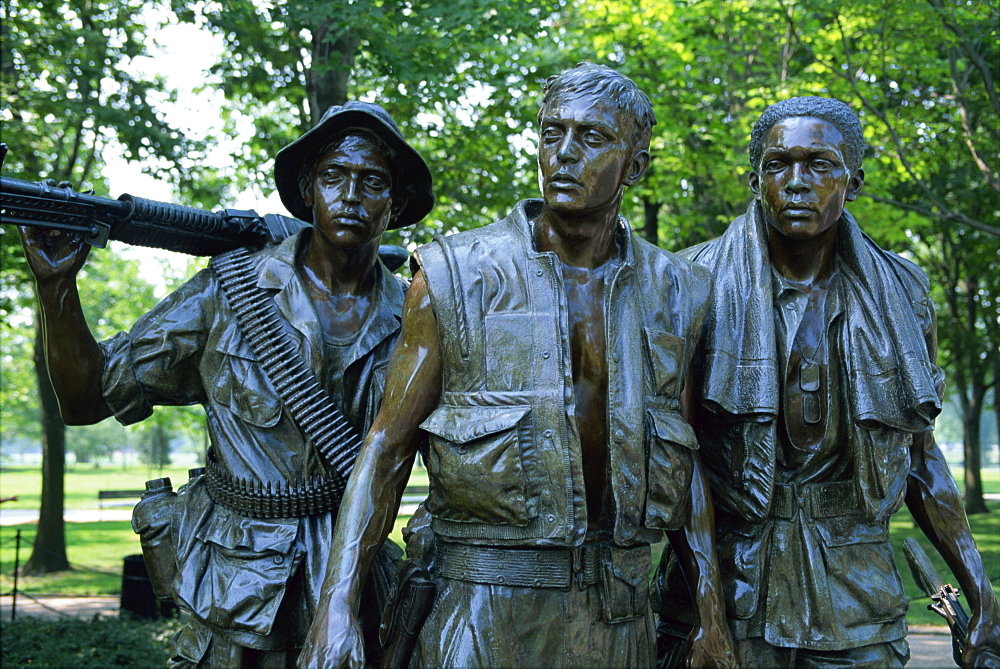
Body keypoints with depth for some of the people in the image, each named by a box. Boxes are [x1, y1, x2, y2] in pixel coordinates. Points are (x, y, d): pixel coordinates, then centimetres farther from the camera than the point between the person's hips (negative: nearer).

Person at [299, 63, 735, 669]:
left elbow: (685, 459, 10)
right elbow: (389, 444, -6)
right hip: (485, 612, -3)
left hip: (620, 612, 3)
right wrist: (339, 604, -14)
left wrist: (712, 614, 7)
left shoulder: (673, 295, 4)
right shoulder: (455, 278, -6)